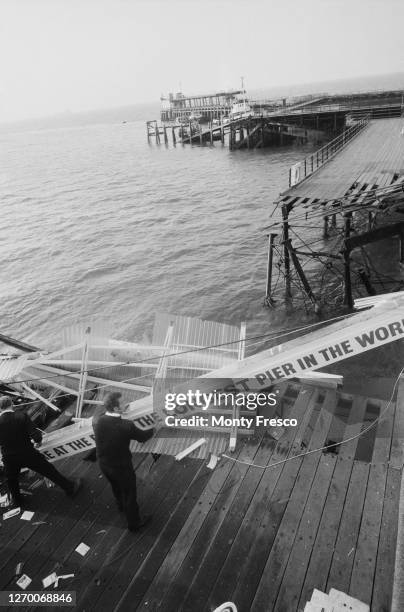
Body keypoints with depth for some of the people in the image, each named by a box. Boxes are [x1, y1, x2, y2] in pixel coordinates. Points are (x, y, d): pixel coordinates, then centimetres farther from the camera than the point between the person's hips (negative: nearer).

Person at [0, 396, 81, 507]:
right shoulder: (22, 416, -19)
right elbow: (35, 435, -23)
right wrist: (38, 440, -1)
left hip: (9, 459, 1)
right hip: (28, 454, -1)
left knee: (11, 479, 30)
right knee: (49, 471, 15)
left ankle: (15, 499, 51)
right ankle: (70, 487, 28)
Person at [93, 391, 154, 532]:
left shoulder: (96, 421, -22)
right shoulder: (127, 426, -35)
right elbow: (142, 437, -15)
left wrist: (119, 413, 1)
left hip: (103, 464, 5)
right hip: (122, 467, -5)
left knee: (116, 486, 35)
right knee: (130, 493, 22)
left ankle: (121, 505, 64)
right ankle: (134, 522, 45)